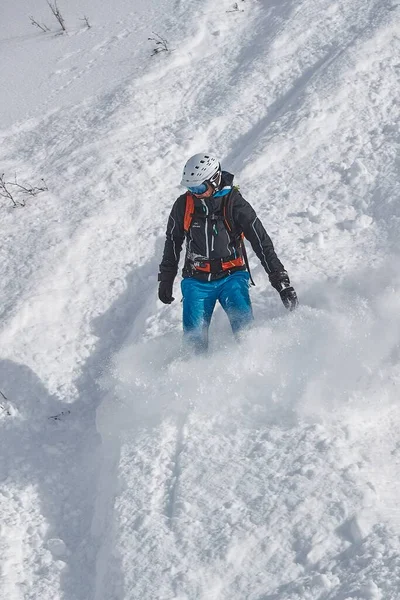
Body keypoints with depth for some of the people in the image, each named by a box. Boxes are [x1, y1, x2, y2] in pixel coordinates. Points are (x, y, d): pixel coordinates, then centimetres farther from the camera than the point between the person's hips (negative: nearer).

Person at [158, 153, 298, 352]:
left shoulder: (234, 203, -10)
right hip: (197, 281, 2)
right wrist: (166, 280, 19)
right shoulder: (183, 205, -2)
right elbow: (173, 242, 14)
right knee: (194, 338, -9)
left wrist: (282, 282, -12)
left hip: (231, 276, -2)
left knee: (244, 326, -23)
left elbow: (262, 243, -8)